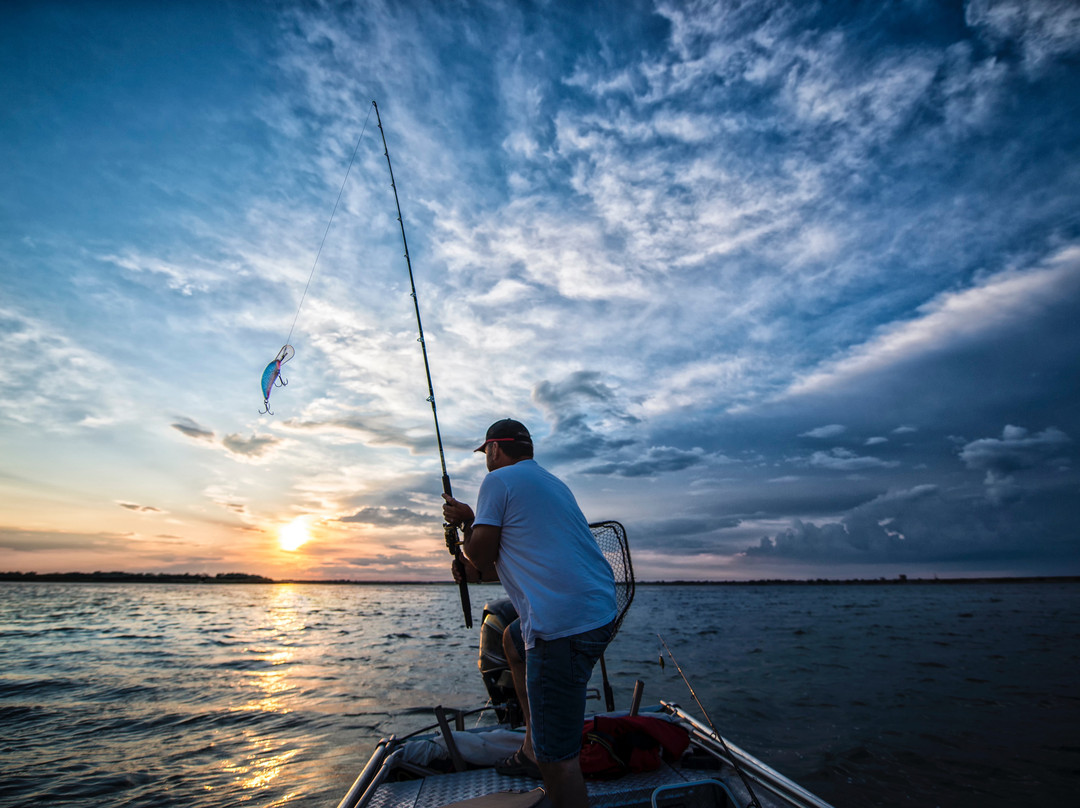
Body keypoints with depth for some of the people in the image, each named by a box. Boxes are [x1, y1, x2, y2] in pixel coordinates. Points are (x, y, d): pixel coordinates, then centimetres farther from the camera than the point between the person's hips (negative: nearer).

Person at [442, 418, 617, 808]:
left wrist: (466, 521, 17)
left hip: (565, 624, -10)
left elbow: (481, 556, 0)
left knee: (557, 759, -2)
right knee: (513, 641, 32)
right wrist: (473, 573, 26)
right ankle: (531, 749, 36)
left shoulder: (498, 480, -3)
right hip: (600, 610, 10)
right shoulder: (552, 482, 22)